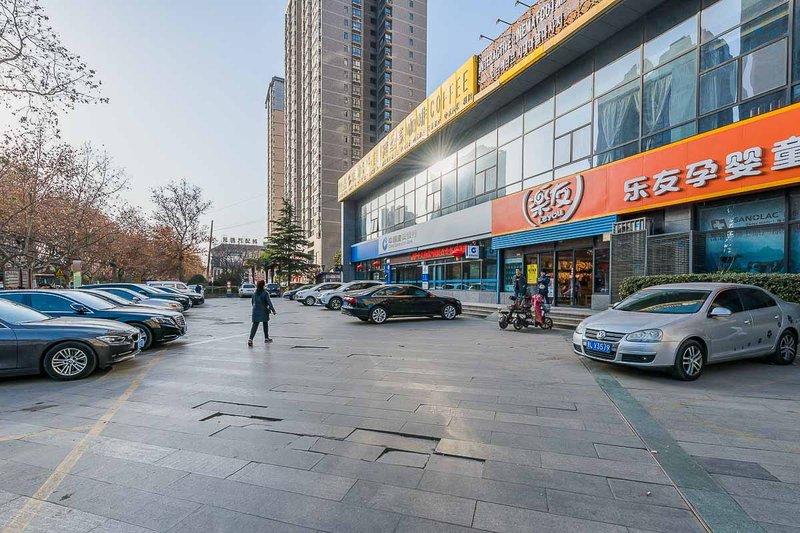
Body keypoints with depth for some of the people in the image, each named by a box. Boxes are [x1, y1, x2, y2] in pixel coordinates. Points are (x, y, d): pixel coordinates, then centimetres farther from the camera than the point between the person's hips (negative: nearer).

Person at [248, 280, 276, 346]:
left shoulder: (254, 293, 3)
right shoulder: (265, 293, -12)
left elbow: (252, 303, 14)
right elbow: (269, 303, -14)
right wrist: (273, 310, -8)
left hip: (256, 312, 3)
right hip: (264, 312, -3)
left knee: (254, 326, -1)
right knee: (265, 325, 15)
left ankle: (250, 339, -16)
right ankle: (266, 338, 26)